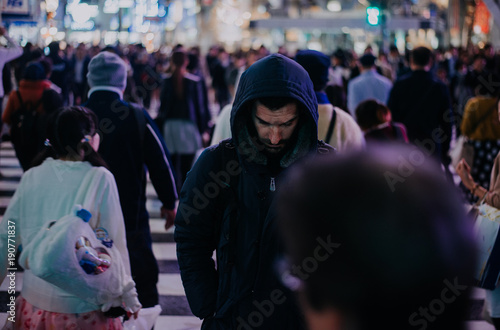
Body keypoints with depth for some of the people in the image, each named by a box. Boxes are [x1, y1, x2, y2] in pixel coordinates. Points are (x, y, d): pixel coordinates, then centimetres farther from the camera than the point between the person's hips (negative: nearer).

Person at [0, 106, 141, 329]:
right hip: (82, 307, -3)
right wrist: (128, 296, 1)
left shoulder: (31, 178, -2)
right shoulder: (100, 179, -12)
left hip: (35, 300, 4)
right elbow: (114, 243, -9)